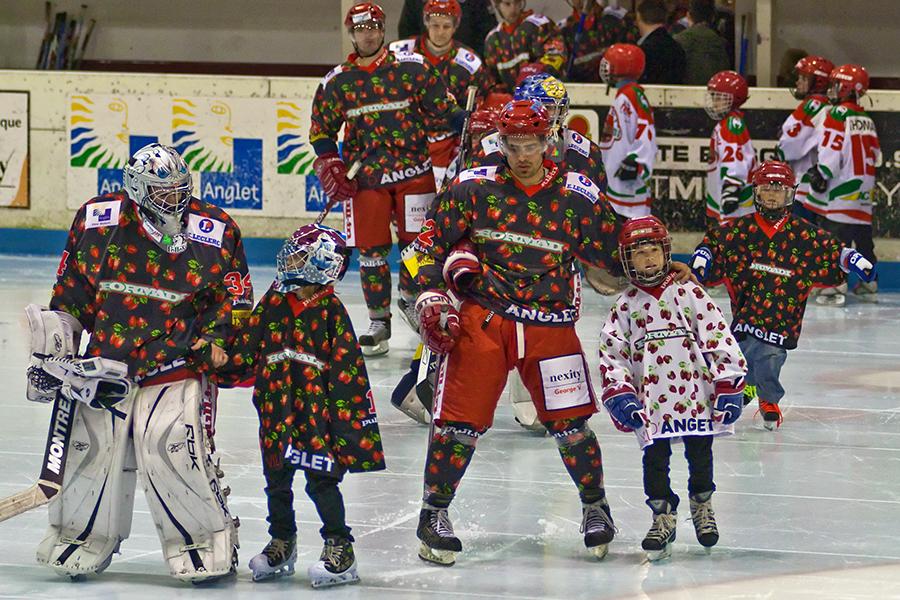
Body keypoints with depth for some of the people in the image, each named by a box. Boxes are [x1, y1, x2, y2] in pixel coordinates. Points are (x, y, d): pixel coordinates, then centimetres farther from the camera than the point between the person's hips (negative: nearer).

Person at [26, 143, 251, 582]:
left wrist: (216, 338, -7)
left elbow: (235, 295, 6)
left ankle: (206, 541, 1)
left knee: (174, 451, -15)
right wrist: (52, 350, 8)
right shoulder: (96, 221, -1)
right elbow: (70, 291, 9)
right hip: (107, 364, 2)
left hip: (177, 367, -2)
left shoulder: (217, 232, -5)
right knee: (92, 450, 6)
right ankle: (82, 540, 27)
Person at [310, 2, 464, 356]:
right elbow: (321, 130, 12)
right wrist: (330, 168, 1)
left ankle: (411, 299, 27)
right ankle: (378, 321, 10)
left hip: (413, 170, -1)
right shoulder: (337, 81, 5)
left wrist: (465, 124, -11)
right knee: (371, 250, 0)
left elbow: (440, 109, 4)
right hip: (365, 176, 1)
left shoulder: (412, 68, 0)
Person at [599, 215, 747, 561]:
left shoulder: (689, 294, 3)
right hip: (651, 400, 0)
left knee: (700, 454, 6)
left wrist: (729, 385, -5)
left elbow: (718, 338, 0)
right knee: (655, 457, -4)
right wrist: (619, 394, -6)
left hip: (695, 393, 0)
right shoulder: (625, 306, 6)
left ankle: (702, 505, 29)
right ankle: (662, 517, 7)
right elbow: (611, 353, 6)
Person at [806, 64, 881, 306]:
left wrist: (822, 174, -12)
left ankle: (836, 286, -16)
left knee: (836, 236, -10)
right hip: (863, 191, 8)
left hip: (842, 189, -8)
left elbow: (832, 149, -18)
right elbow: (874, 154, 19)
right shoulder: (867, 120, 14)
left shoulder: (838, 114, -11)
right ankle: (869, 284, 22)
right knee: (863, 237, 15)